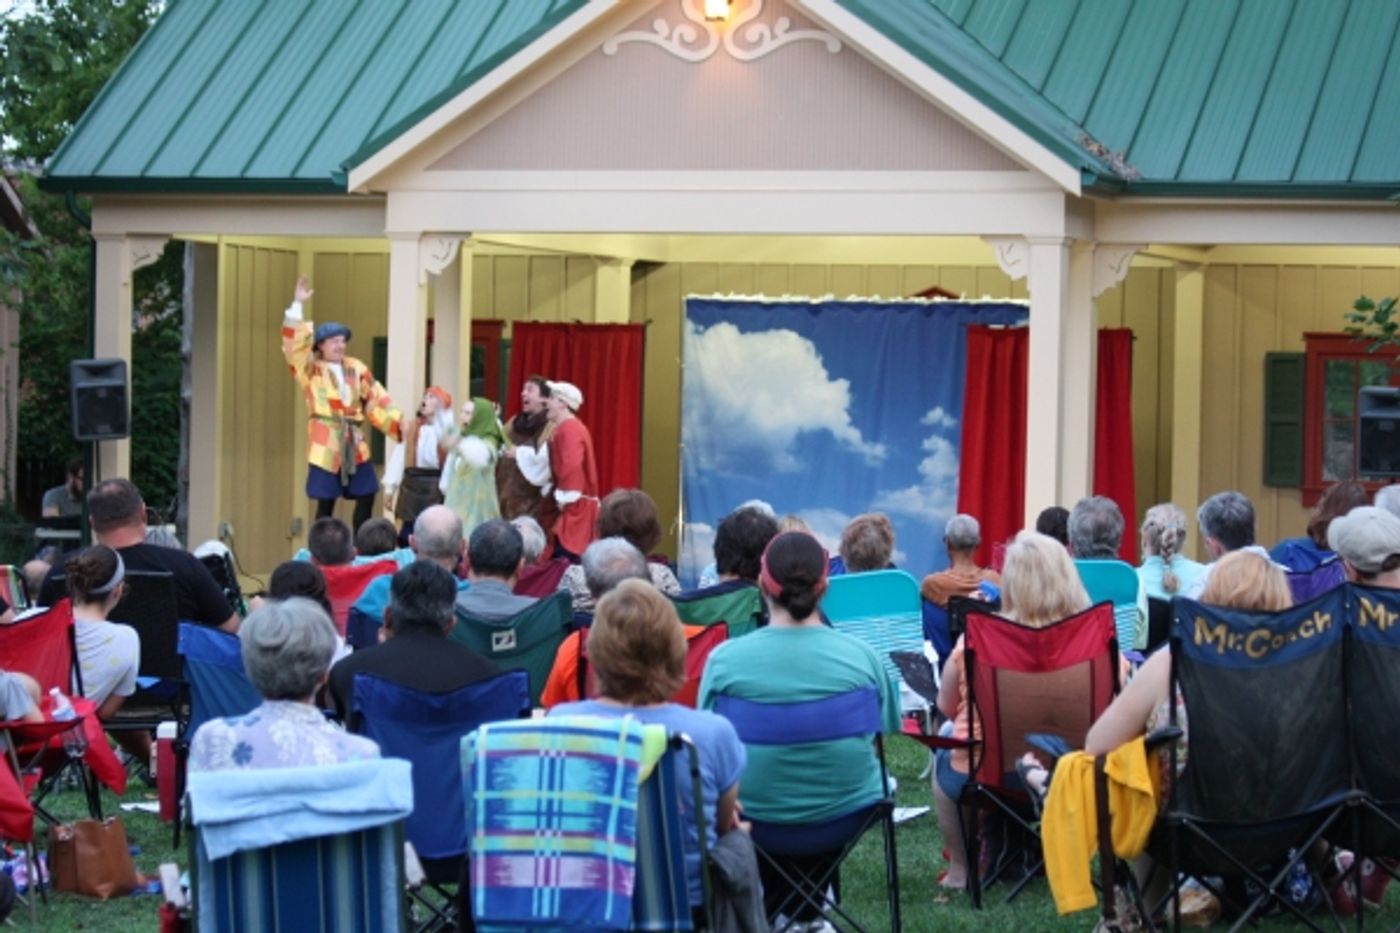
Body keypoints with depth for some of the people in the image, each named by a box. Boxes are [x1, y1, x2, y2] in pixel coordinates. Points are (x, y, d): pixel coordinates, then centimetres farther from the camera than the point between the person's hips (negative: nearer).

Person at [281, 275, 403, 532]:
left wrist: (398, 423, -2)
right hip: (325, 444, -4)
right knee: (325, 502, -1)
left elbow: (376, 400, 10)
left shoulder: (356, 368, 12)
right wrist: (297, 305, -19)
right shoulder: (311, 370, 1)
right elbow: (295, 346, -13)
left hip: (354, 444, 4)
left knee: (365, 497, 5)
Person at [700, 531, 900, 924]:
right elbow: (879, 733, 0)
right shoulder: (861, 656, -14)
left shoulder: (725, 659, -17)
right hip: (846, 811, 1)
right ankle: (810, 914, 50)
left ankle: (778, 912, 47)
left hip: (757, 813, -1)